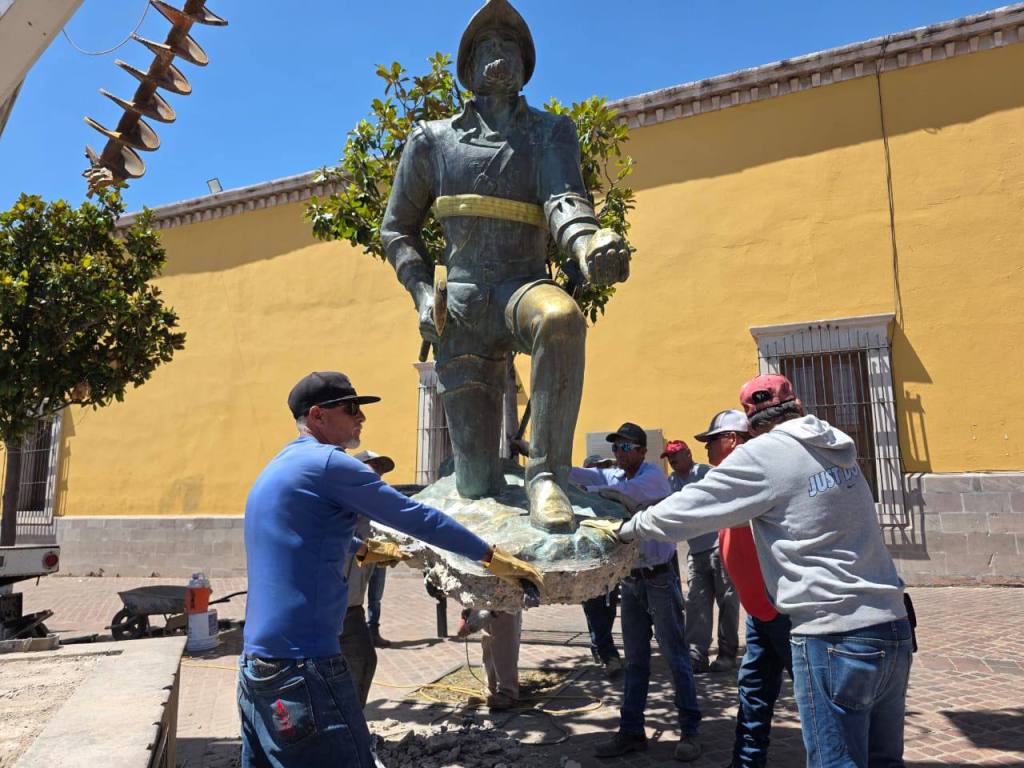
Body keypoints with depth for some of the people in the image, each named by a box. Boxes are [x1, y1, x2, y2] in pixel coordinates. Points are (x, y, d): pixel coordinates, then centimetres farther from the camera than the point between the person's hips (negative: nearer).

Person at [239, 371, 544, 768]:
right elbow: (418, 518, -11)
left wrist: (368, 550, 33)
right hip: (301, 667, -10)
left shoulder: (276, 469, 15)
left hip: (255, 665, 10)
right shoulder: (328, 462, -13)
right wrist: (495, 557, -4)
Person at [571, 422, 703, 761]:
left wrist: (581, 490, -24)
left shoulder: (653, 475, -13)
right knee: (635, 660, 12)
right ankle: (631, 732, 20)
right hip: (630, 579, 7)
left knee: (676, 657, 3)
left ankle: (689, 730, 14)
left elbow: (622, 492, -31)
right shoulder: (615, 476, 7)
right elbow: (585, 476, -8)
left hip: (659, 577, -6)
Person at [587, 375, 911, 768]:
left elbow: (681, 512, -6)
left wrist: (624, 529, 8)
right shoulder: (835, 447, 12)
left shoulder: (762, 455, -9)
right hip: (893, 627, 8)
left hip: (835, 636, -8)